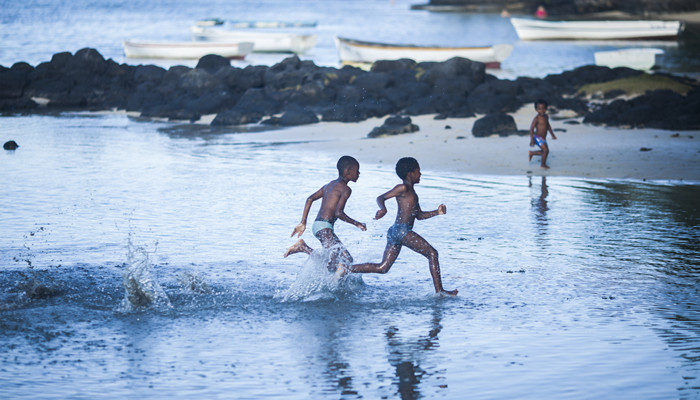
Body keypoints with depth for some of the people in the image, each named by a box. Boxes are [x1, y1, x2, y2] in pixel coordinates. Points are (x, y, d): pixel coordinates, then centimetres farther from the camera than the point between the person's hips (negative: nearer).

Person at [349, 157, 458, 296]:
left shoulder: (412, 193, 24)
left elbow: (419, 215, 29)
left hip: (394, 232, 10)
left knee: (383, 268, 8)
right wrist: (383, 209, -32)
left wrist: (437, 212, 16)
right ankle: (439, 290, -7)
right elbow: (381, 198, -11)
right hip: (401, 230, -10)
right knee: (432, 253, -6)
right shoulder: (403, 188, -5)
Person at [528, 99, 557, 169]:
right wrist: (532, 140, -21)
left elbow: (548, 125, 22)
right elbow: (531, 128, -17)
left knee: (544, 152, 14)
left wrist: (552, 134, 28)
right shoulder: (537, 118, -19)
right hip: (538, 137, -8)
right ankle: (543, 164, 10)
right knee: (546, 150, -11)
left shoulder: (546, 117, 5)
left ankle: (531, 153, 34)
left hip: (543, 138, 8)